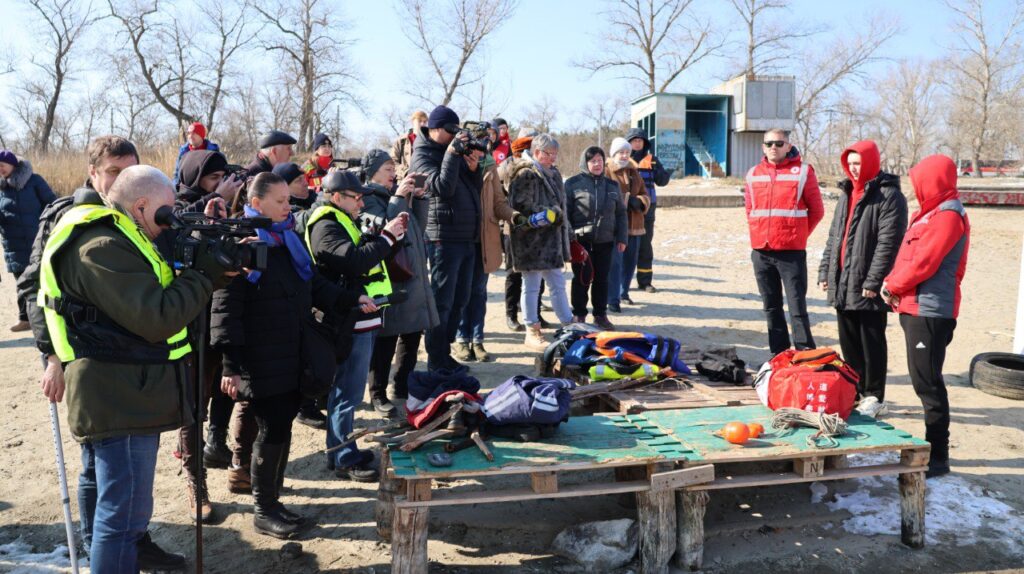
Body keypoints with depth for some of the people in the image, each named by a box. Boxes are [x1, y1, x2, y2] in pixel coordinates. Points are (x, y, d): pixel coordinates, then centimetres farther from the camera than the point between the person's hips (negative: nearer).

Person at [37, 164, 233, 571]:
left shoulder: (112, 239, 14)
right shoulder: (102, 247, -20)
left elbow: (156, 293, 16)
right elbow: (157, 317, -26)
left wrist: (209, 268, 0)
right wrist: (206, 274, -14)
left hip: (129, 396, 11)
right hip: (119, 403, -11)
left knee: (129, 509, 22)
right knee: (124, 515, -3)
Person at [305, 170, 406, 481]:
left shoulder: (341, 223, 20)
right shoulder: (326, 227, -14)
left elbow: (369, 254, 20)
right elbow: (355, 260, -29)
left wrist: (390, 235, 5)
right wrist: (387, 237, -18)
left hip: (360, 318, 11)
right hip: (351, 321, -11)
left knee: (346, 390, 18)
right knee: (347, 393, -3)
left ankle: (343, 449, 29)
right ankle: (344, 460, 5)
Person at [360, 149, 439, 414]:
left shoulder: (394, 194, 15)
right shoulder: (367, 198, -6)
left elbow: (418, 227, 17)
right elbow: (383, 229, -20)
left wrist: (418, 199, 5)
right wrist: (398, 199, -17)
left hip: (413, 274, 8)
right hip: (389, 277, -8)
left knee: (412, 333, 13)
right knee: (387, 338, -2)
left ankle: (403, 386, 27)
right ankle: (378, 395, 10)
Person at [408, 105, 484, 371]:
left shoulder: (454, 150, 17)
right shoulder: (422, 157, -5)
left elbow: (476, 188, 18)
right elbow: (442, 187, -20)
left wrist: (474, 168, 0)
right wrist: (451, 154, -20)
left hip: (467, 238, 8)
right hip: (444, 238, -8)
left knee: (459, 300, 13)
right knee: (442, 302, -5)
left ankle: (444, 355, 24)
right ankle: (436, 362, 3)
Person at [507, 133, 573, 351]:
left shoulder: (553, 173, 16)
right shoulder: (526, 174, -13)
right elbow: (522, 206, -20)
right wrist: (551, 214, -20)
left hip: (551, 239, 8)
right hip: (531, 239, -8)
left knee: (558, 284, 14)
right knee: (531, 286, 2)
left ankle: (569, 326, 23)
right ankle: (532, 332, 10)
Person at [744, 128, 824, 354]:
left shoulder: (802, 171, 0)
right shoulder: (753, 174, 11)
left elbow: (816, 210, 4)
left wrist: (799, 234, 1)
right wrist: (759, 234, 11)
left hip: (791, 251, -4)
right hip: (760, 252, 4)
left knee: (797, 307, -6)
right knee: (771, 307, 11)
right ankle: (779, 354, 20)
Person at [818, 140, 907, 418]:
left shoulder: (889, 196, -10)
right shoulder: (847, 193, 17)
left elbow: (888, 242, -16)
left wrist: (873, 281, -19)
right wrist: (825, 271, 13)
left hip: (868, 288, -8)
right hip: (842, 285, 8)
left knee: (872, 344, 1)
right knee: (849, 342, 14)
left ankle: (874, 397, 11)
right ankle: (854, 391, 26)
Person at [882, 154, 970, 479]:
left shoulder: (947, 216, -14)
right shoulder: (933, 213, 17)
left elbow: (923, 263, -19)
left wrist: (892, 285, -6)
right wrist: (894, 285, 4)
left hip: (929, 311, -10)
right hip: (917, 307, 10)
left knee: (927, 382, -6)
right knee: (923, 379, 15)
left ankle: (938, 457, 1)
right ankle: (932, 447, 25)